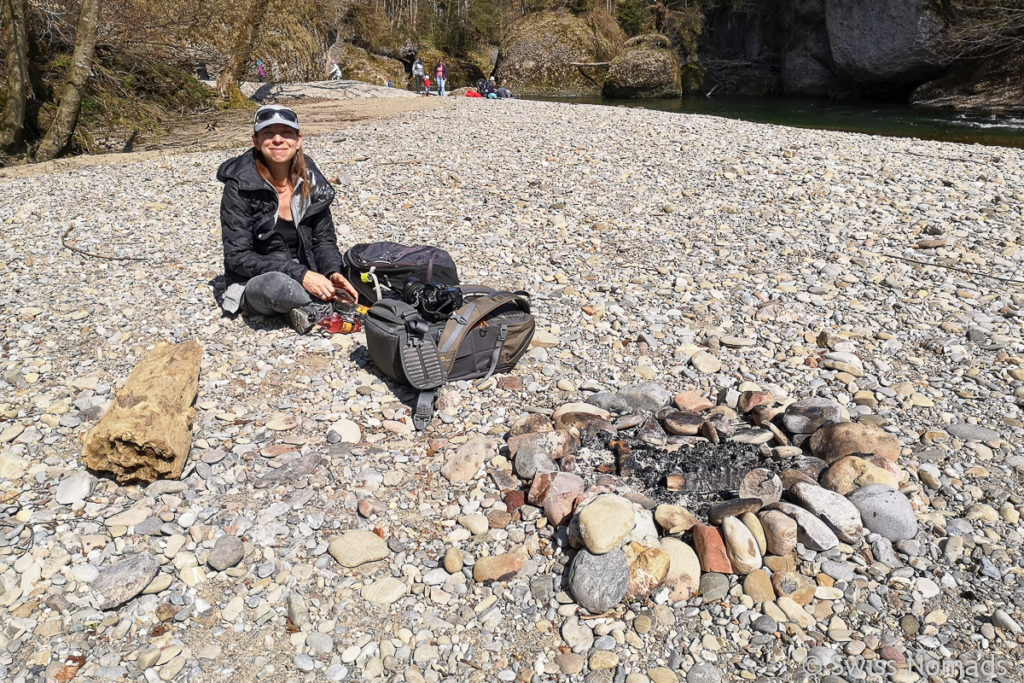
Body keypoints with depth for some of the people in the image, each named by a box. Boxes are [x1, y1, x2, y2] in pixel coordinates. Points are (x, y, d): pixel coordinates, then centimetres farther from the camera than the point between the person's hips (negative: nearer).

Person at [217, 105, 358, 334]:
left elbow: (324, 239, 5)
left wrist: (333, 272, -19)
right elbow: (237, 257, -17)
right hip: (256, 284, -4)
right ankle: (323, 309, -13)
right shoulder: (241, 186, -15)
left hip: (304, 274, 4)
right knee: (275, 284, -38)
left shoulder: (312, 181, -2)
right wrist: (300, 274, -28)